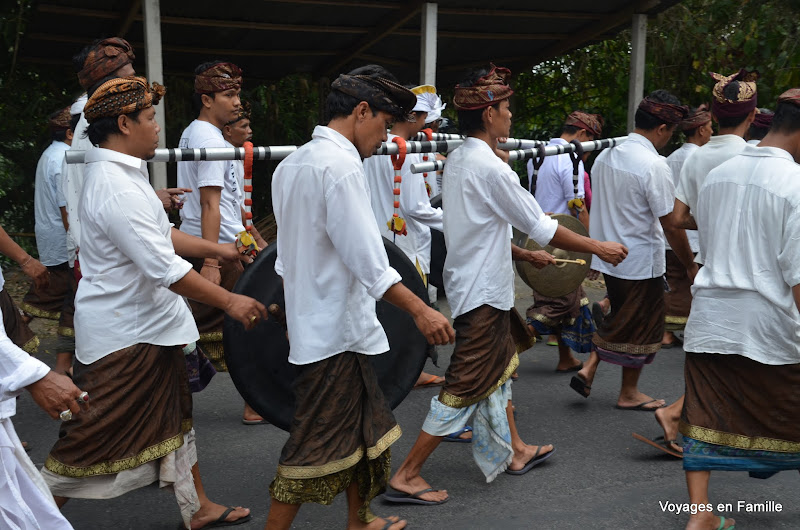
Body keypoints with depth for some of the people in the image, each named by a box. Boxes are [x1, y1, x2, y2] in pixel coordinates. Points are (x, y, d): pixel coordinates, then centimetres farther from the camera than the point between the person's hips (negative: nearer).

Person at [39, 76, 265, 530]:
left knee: (174, 419, 19)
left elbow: (162, 235, 20)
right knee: (95, 440, 1)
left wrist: (218, 249, 18)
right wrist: (230, 301, -22)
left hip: (150, 326, 11)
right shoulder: (117, 188, -25)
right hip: (123, 335, -11)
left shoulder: (122, 174, 9)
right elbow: (164, 267, -28)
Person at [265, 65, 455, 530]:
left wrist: (295, 308, 26)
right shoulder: (342, 165, -18)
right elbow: (365, 256, -23)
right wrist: (420, 310, -19)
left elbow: (289, 257, 18)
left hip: (314, 322, 10)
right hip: (338, 330, -10)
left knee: (364, 429, 20)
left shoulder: (291, 164, 13)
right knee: (318, 444, -2)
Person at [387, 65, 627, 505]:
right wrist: (600, 248, -7)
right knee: (466, 387, -4)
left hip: (470, 283, 10)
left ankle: (514, 452, 36)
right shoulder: (490, 168, -21)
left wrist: (523, 253, 22)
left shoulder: (457, 161, 8)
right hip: (483, 292, -10)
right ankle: (406, 476, 0)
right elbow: (541, 226, -17)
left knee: (499, 369, 21)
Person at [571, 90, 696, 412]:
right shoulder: (654, 165, -22)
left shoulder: (606, 154, 2)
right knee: (641, 325, 10)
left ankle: (588, 368, 14)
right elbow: (671, 226, -19)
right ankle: (629, 393, 23)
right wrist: (690, 266, -8)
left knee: (620, 316, 24)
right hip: (641, 261, -7)